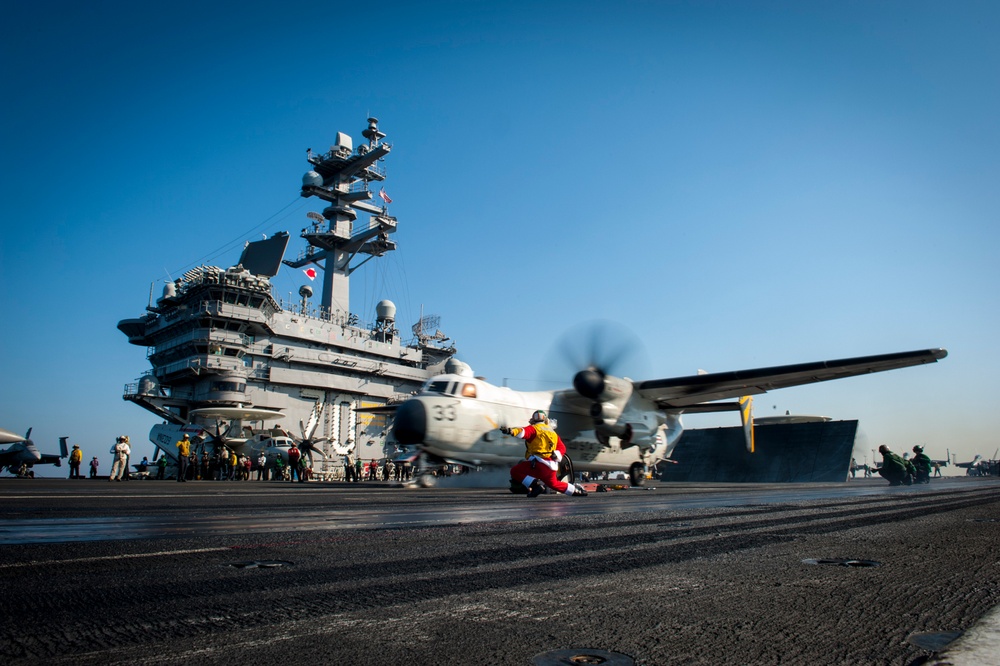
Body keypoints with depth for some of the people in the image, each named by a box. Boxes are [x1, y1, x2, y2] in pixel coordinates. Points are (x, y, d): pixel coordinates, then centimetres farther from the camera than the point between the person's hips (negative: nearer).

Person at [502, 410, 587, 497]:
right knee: (553, 483, 32)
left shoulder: (533, 428, 1)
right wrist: (556, 455, 0)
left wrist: (511, 431, -38)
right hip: (551, 466, 8)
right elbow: (562, 447, 18)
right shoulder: (553, 432, 23)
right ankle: (576, 490, 34)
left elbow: (523, 432, -22)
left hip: (539, 463, -8)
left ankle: (535, 484, -20)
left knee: (515, 471, -5)